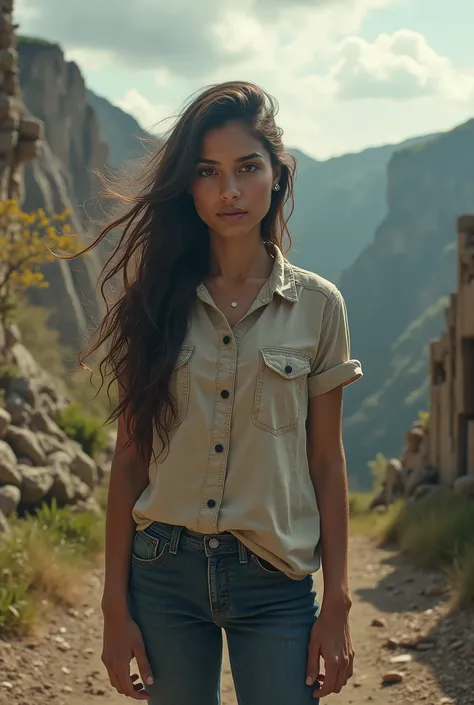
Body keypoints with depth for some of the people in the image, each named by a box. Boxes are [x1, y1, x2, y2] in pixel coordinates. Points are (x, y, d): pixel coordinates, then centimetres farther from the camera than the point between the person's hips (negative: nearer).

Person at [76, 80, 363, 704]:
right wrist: (116, 606, 0)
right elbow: (130, 456, 2)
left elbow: (326, 462, 3)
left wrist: (337, 606, 0)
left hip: (275, 582, -1)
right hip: (164, 572, 1)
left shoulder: (317, 306, 0)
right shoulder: (154, 302, 2)